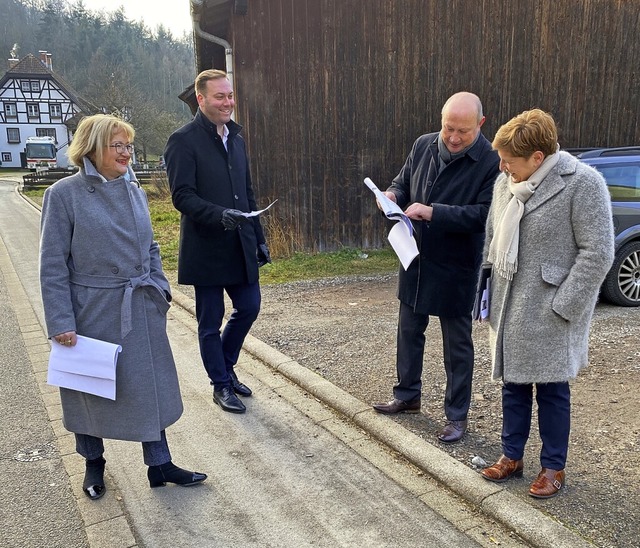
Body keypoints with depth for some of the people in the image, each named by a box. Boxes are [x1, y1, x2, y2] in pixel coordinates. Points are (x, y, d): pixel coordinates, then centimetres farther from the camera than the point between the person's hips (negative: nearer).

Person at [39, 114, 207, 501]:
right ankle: (94, 464, 36)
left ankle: (160, 464, 26)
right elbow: (53, 265, -10)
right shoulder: (65, 194, -10)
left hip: (141, 309, 5)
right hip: (93, 310, -4)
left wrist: (161, 287, 5)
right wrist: (61, 322, -13)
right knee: (92, 388, 14)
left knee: (151, 384, 11)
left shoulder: (134, 190, 5)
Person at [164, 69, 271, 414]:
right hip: (206, 248, -6)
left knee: (249, 307, 10)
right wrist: (221, 215, -31)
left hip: (240, 245, 7)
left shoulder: (235, 138, 13)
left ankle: (226, 366, 34)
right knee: (211, 321, 6)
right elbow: (182, 197, -17)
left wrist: (259, 239, 14)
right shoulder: (184, 141, -10)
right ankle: (221, 385, 24)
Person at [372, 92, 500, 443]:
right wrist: (393, 194, -10)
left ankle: (456, 416, 25)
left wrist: (432, 212, -29)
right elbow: (403, 181, 12)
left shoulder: (491, 162, -18)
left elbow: (483, 215, -24)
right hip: (416, 260, 6)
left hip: (456, 269, -6)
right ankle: (408, 395, 39)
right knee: (408, 331, 18)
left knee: (457, 343, 9)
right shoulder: (423, 145, 0)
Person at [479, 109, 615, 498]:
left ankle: (554, 467, 27)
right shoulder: (507, 182, 4)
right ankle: (512, 457, 32)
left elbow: (598, 253, -16)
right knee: (513, 384, 15)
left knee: (552, 390, 8)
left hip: (550, 314, -6)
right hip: (510, 309, 6)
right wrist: (489, 293, 9)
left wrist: (562, 307, -17)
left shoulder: (583, 184, -15)